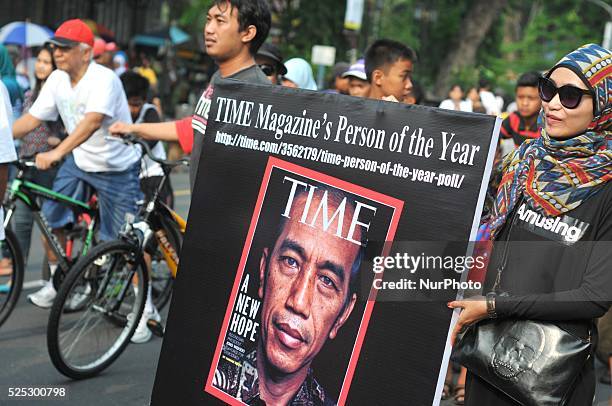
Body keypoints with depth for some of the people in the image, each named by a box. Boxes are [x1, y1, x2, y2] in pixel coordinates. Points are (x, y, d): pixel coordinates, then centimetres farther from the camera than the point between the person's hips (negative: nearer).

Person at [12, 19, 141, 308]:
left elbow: (92, 121, -40)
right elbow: (32, 119, 0)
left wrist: (57, 152, -50)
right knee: (50, 218, 0)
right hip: (78, 161, 6)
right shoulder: (57, 80, -2)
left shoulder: (103, 79, -24)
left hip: (116, 167, -6)